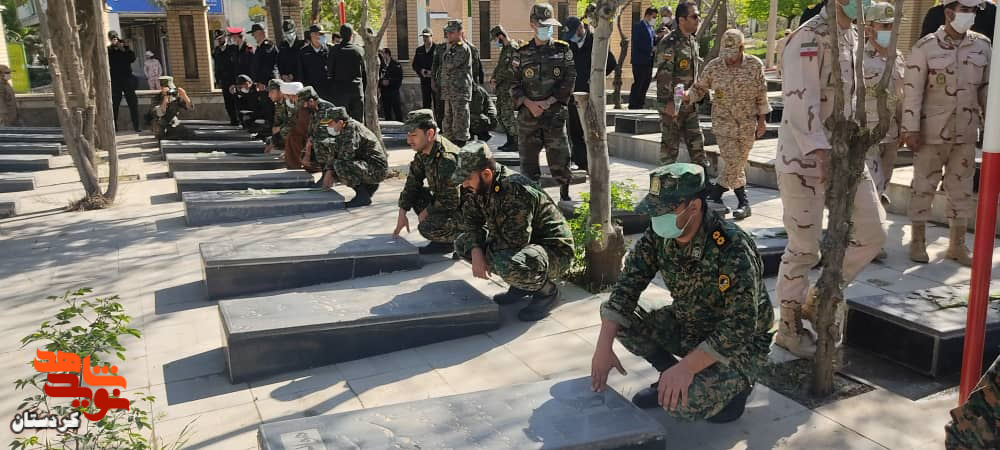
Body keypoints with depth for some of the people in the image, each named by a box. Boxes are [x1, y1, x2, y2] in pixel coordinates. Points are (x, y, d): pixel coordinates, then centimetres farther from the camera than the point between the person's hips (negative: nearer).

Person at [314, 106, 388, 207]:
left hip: (376, 169, -10)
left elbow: (346, 154, -26)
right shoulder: (343, 130, 10)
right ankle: (369, 185, 14)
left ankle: (363, 196, -13)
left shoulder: (352, 128, -19)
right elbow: (334, 153, 13)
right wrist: (328, 171, -3)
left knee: (339, 165, -28)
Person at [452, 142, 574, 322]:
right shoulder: (478, 188, -3)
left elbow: (514, 243, -31)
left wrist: (487, 247, -13)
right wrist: (476, 251, -18)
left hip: (555, 251, -9)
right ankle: (521, 285, 8)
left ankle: (547, 291, -6)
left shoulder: (517, 190, -30)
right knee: (463, 243, 3)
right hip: (521, 245, 9)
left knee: (509, 266, -40)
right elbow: (471, 223, 2)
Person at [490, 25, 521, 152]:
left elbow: (509, 70, -19)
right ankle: (510, 141, 19)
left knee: (508, 115, -9)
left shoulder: (513, 48, -12)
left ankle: (516, 143, -3)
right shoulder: (505, 49, 18)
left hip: (509, 88, -10)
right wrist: (493, 79, 5)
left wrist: (496, 81, -11)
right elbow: (499, 66, 23)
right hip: (502, 89, 10)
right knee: (501, 115, 12)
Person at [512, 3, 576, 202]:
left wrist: (548, 102, -10)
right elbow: (514, 85, 5)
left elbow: (569, 82, -1)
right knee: (528, 157, 5)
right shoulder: (522, 54, 7)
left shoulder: (563, 51, 4)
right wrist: (529, 103, -11)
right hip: (527, 115, 1)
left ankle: (564, 194, 15)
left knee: (559, 157, -2)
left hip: (555, 114, -1)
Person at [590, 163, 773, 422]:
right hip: (688, 327, 7)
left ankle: (735, 384, 2)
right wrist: (603, 346, -21)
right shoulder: (659, 235, -12)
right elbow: (627, 285, -11)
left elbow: (741, 326, -32)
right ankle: (671, 377, 8)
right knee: (621, 320, -11)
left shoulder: (733, 248, -31)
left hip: (741, 343, -6)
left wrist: (687, 367, -37)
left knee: (683, 404, -29)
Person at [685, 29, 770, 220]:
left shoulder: (755, 65, -3)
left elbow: (761, 93, 3)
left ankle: (716, 193, 20)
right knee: (732, 162, -9)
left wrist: (761, 120, 3)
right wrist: (687, 96, -16)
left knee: (739, 161, 4)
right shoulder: (714, 66, -4)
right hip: (724, 122, -1)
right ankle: (743, 202, 2)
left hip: (748, 122, 1)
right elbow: (699, 88, 5)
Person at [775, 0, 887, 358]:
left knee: (871, 234, 7)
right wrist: (823, 155, -29)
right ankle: (789, 327, 17)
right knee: (804, 248, -1)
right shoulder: (809, 38, -15)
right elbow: (800, 101, -24)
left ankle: (818, 299, 26)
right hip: (804, 158, -8)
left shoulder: (853, 37, 13)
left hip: (845, 154, 8)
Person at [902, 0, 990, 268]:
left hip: (966, 133, 4)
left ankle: (957, 245, 20)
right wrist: (911, 130, -12)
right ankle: (918, 242, 15)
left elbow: (986, 87, 12)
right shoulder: (926, 47, -7)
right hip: (932, 132, -4)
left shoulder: (982, 46, 6)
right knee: (924, 187, 4)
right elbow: (912, 90, -9)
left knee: (962, 189, 9)